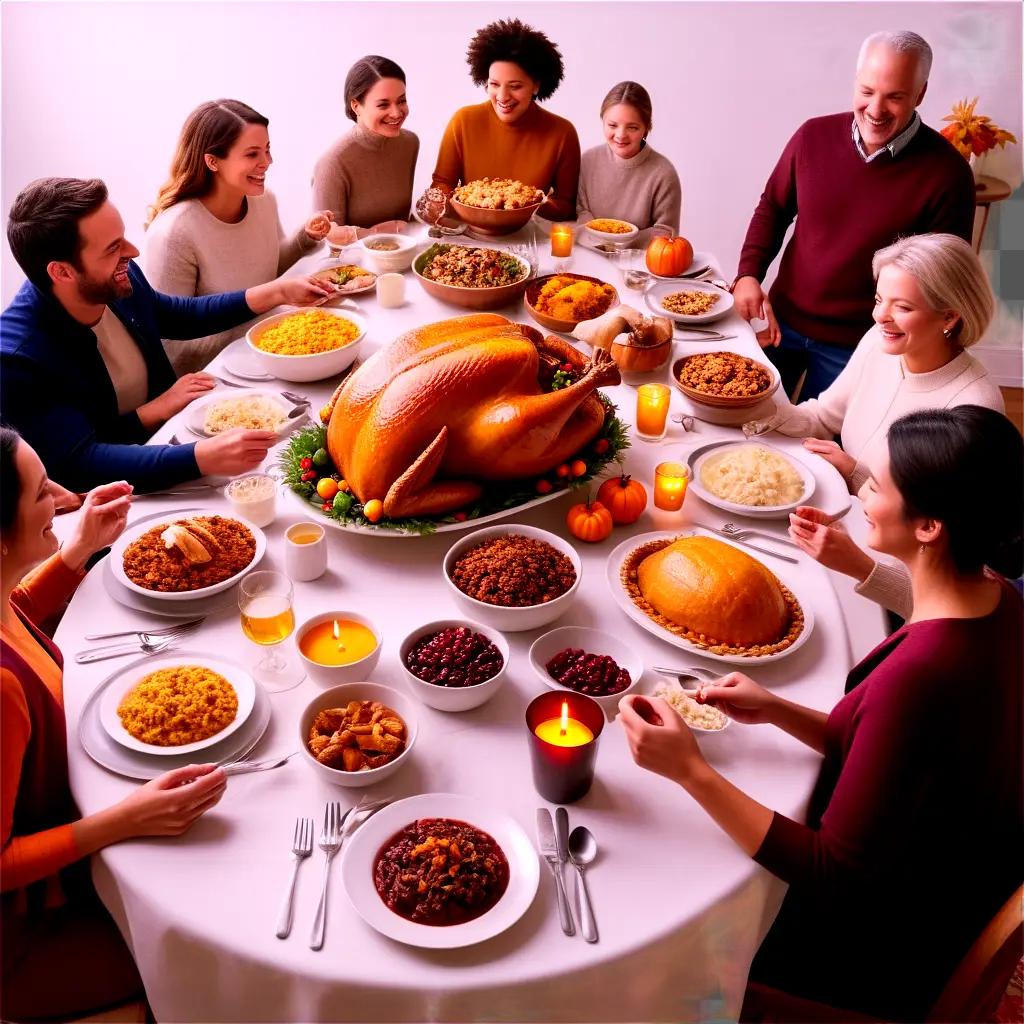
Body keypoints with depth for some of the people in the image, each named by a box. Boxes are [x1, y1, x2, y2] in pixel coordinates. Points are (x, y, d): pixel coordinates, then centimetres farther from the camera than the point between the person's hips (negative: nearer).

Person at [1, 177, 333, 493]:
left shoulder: (122, 279, -8)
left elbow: (181, 316, 12)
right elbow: (80, 463, -32)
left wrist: (278, 292, 4)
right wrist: (203, 458, -41)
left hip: (169, 437, 7)